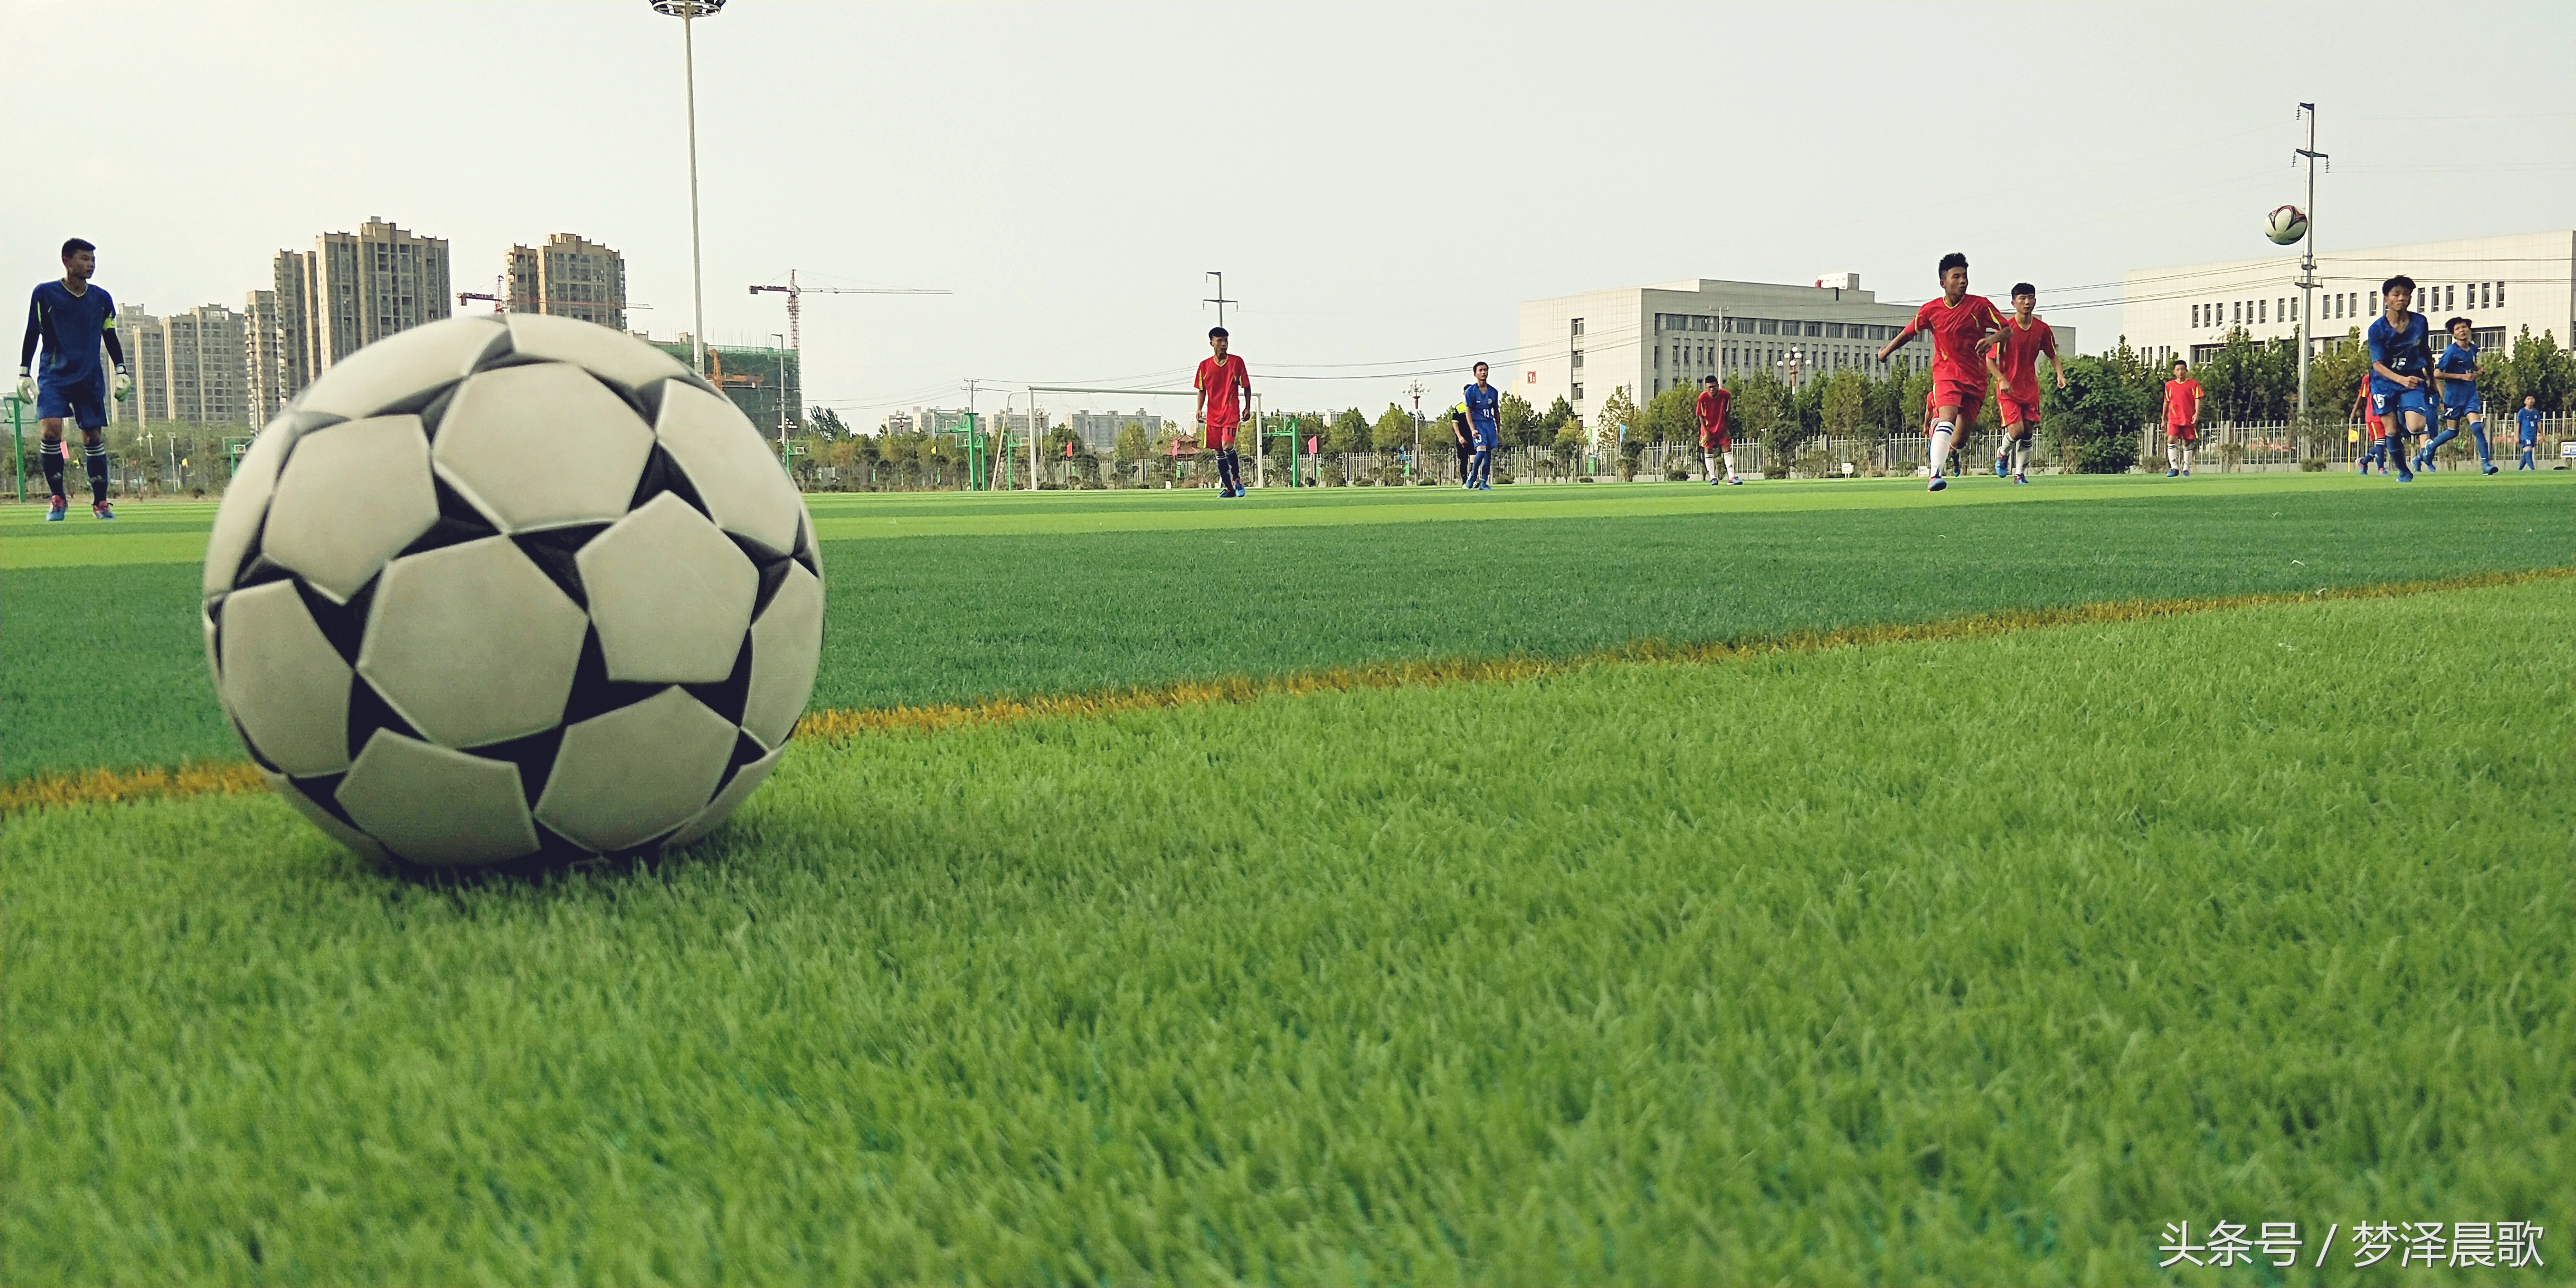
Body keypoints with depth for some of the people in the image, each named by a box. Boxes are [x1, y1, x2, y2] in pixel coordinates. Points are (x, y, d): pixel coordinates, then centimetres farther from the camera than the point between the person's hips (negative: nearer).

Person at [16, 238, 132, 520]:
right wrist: (24, 373, 0)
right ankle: (58, 499, -5)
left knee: (94, 438, 1)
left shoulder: (102, 298, 8)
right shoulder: (44, 294, 0)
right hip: (54, 377, -2)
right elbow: (32, 335, 4)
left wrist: (121, 372, 9)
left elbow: (110, 338, 17)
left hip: (90, 380, 3)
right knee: (50, 431, -18)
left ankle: (100, 503, 11)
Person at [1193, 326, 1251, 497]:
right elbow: (1202, 391, 12)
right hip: (1212, 414, 3)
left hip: (1232, 412, -3)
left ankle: (1237, 479, 3)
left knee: (1227, 446, -18)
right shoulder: (1204, 365, 6)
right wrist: (1199, 409, 0)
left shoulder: (1237, 362, 1)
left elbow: (1246, 387, 7)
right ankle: (1228, 488, 14)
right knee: (1219, 452, 4)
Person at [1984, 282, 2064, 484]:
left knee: (2028, 432, 4)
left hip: (2031, 388, 4)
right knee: (2016, 431, -14)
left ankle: (2020, 474, 16)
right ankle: (2002, 453, 19)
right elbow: (1990, 359, -10)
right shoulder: (2006, 329, -12)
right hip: (2008, 388, -4)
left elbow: (2053, 355, 14)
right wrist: (2002, 380, -23)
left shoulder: (2042, 329, 0)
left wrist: (2060, 374, -4)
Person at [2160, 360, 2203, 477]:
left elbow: (2197, 400, -1)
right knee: (2171, 440, -16)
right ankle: (2174, 468, -13)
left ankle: (2186, 469, 15)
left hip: (2189, 419, -1)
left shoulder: (2193, 384, 4)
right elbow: (2166, 402, 16)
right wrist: (2164, 420, 16)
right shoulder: (2169, 385, 10)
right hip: (2174, 419, 1)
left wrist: (2197, 414, -16)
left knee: (2187, 443, 5)